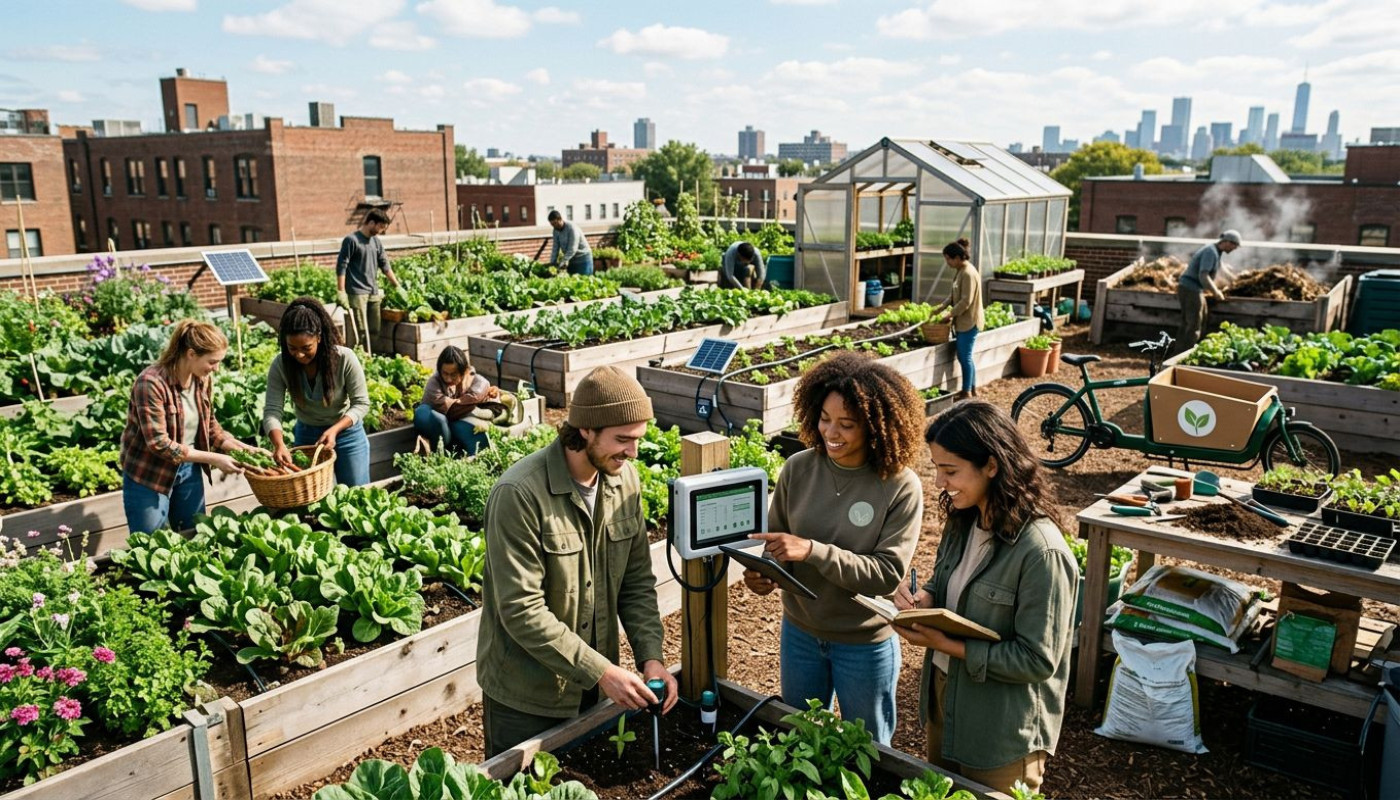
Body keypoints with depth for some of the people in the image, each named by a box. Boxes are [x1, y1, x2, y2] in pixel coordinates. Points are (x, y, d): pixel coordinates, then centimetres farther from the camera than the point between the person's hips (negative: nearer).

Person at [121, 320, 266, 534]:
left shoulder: (203, 379, -4)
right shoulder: (152, 383, -25)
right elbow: (159, 443, -26)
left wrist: (237, 447, -6)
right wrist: (212, 458, -25)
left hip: (189, 469, 6)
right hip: (148, 476, -6)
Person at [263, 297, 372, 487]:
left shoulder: (344, 358, -24)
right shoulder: (280, 365, -17)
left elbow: (361, 404, -17)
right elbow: (272, 410, -20)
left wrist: (334, 430, -32)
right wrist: (279, 444, -38)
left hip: (346, 433, -2)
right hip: (306, 435, 2)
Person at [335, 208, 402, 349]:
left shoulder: (376, 241, 13)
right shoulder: (351, 240, -8)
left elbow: (384, 265, 20)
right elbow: (341, 266, -10)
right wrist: (341, 292, -15)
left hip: (374, 293, 7)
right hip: (356, 293, -7)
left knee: (374, 331, 7)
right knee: (357, 331, -11)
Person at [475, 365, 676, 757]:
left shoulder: (624, 480, -4)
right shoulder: (519, 494, -25)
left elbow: (637, 580, 1)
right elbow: (522, 610, -26)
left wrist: (651, 656, -12)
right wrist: (601, 671, -26)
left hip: (593, 683, 6)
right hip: (525, 696, -6)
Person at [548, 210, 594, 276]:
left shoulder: (572, 228, -22)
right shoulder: (556, 230, 2)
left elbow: (572, 249, -28)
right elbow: (556, 248, 3)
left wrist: (562, 262, -34)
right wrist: (552, 263, -6)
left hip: (583, 259, -7)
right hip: (571, 260, 7)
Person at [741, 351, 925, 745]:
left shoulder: (901, 487, -20)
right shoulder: (798, 469, -11)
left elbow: (888, 573, -24)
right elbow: (776, 539, 0)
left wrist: (813, 550, -33)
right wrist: (765, 572, -21)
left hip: (865, 642, -3)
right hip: (800, 632, 4)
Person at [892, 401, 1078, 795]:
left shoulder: (1040, 551, -27)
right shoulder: (963, 522, -3)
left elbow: (1038, 661, -24)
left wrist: (948, 646, -25)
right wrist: (924, 598, -10)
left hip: (1002, 732, -7)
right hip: (943, 702, 7)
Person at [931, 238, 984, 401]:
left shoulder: (968, 273, -20)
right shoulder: (960, 271, 10)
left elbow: (966, 301, -23)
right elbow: (954, 294, 18)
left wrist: (950, 315, -16)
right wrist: (941, 307, 6)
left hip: (969, 322, -10)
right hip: (963, 321, 10)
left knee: (965, 357, -2)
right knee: (965, 356, 15)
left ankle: (967, 392, 6)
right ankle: (972, 389, 25)